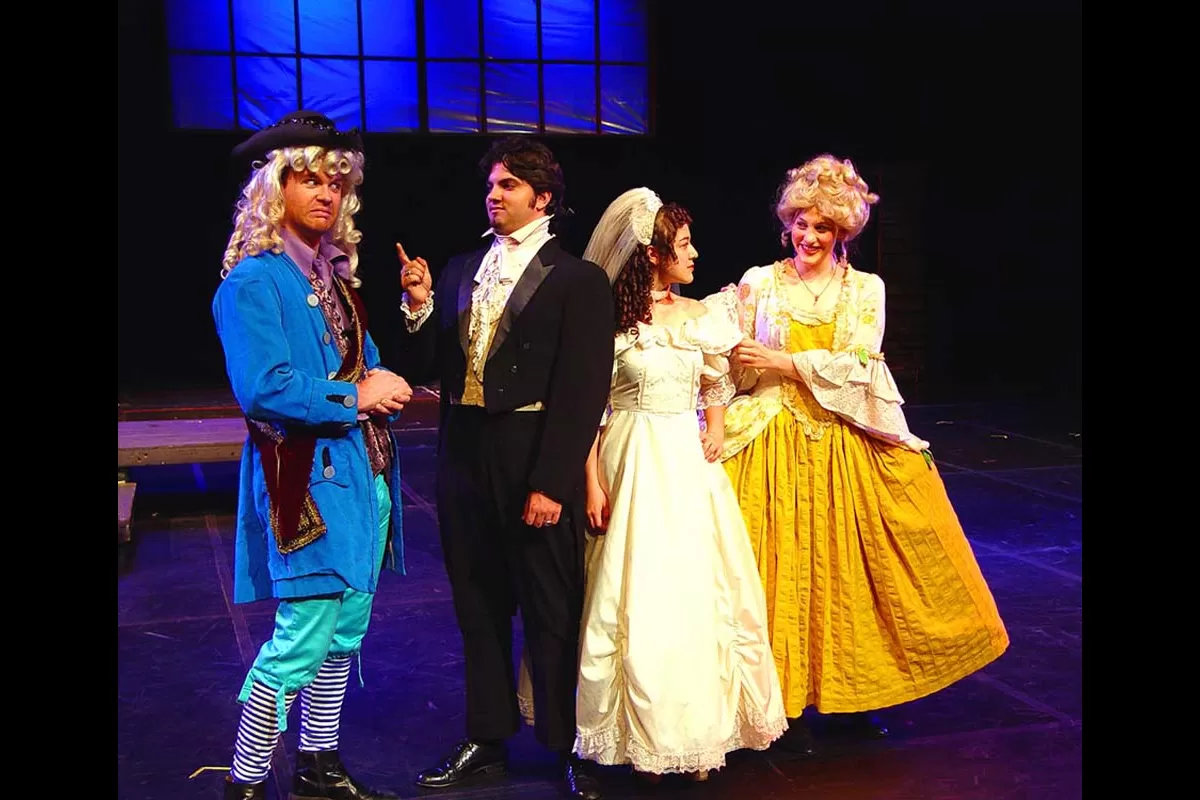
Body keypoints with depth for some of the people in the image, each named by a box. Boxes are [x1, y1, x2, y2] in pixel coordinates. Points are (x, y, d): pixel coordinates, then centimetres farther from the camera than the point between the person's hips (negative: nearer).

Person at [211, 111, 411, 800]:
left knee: (345, 633, 15)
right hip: (309, 478, -8)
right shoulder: (254, 280, -10)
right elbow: (263, 389, -20)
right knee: (302, 639, -5)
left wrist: (383, 384, -3)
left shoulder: (337, 274, 15)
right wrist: (354, 397, -12)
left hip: (364, 473, 8)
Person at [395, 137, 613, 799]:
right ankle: (487, 739, 31)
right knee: (478, 606, 16)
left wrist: (551, 484, -15)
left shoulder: (578, 281, -5)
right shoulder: (459, 271, 12)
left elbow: (582, 392, -11)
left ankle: (568, 746, 23)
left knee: (551, 612, 6)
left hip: (535, 466, -5)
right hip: (463, 458, 6)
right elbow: (432, 364, 11)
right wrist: (419, 307, -6)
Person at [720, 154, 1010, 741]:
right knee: (780, 566, -2)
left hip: (847, 446, 1)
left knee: (847, 565, 2)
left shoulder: (865, 289, 6)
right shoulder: (758, 283, 5)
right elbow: (737, 368, 5)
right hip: (774, 444, -1)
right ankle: (783, 696, 11)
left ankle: (849, 693, 17)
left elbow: (857, 366, -7)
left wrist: (782, 362, -13)